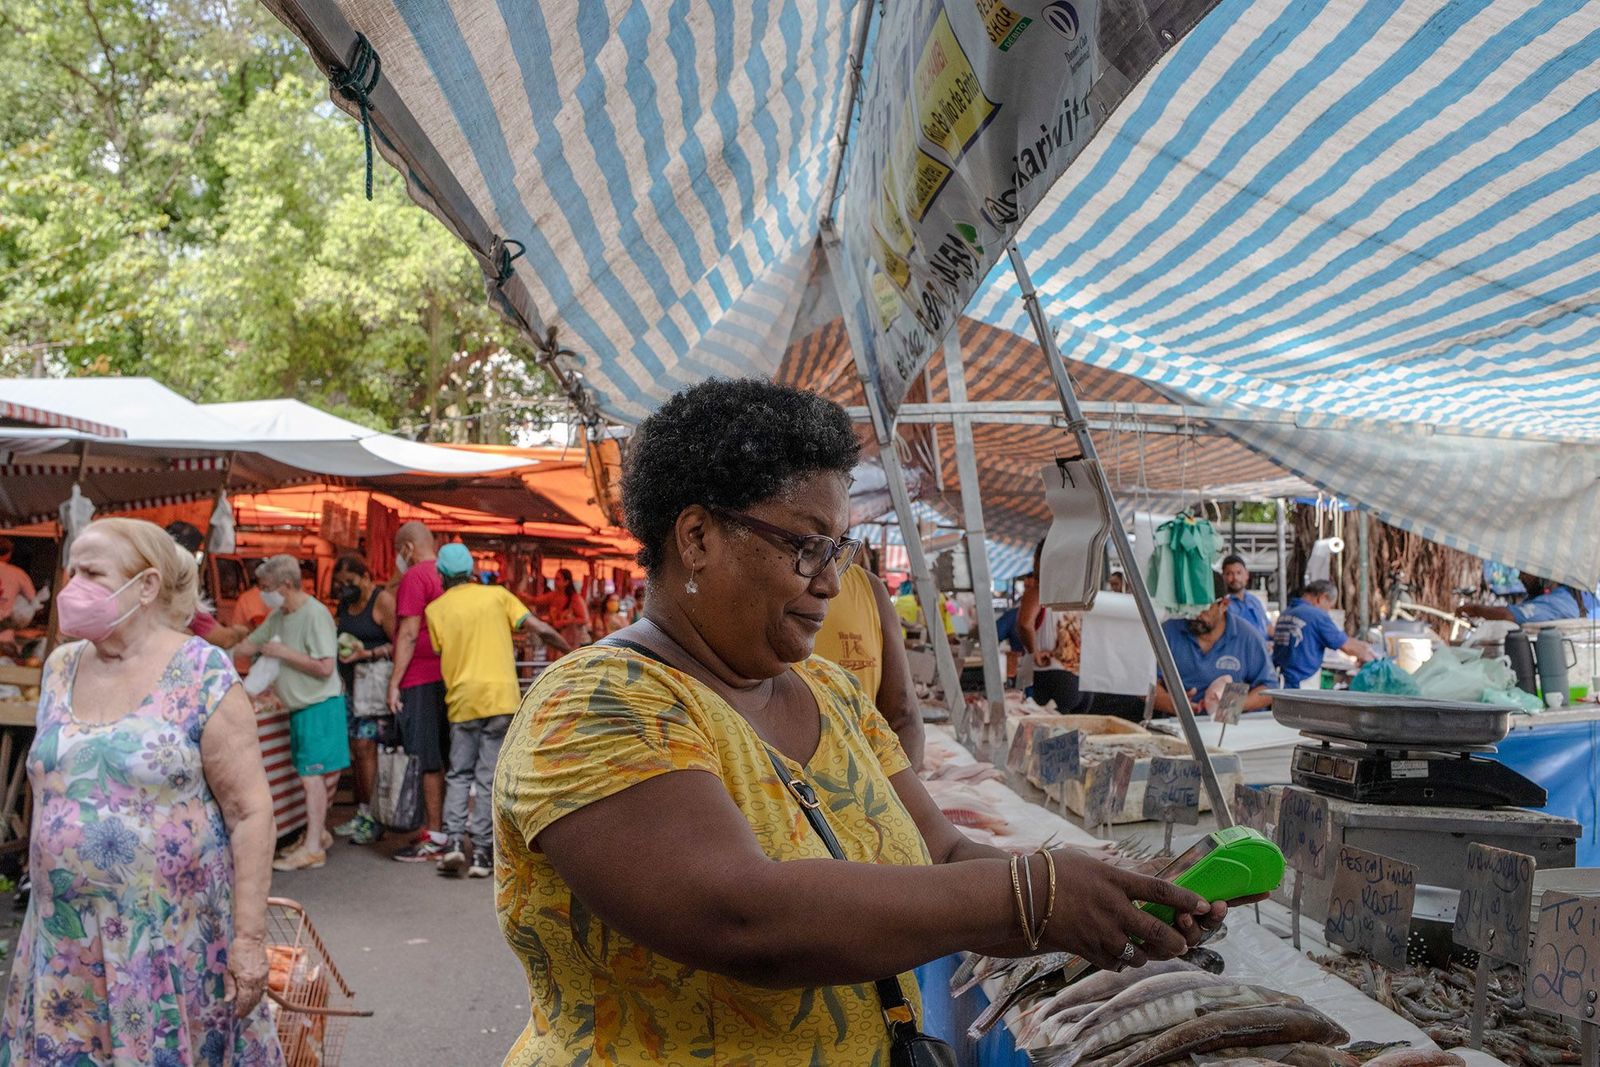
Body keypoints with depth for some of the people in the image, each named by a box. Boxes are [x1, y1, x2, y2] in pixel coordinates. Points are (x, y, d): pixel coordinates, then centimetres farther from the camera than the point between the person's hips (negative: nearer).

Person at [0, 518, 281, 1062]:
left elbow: (250, 811, -13)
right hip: (65, 937, 5)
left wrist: (249, 937, -15)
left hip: (175, 936, -5)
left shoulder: (202, 675, -12)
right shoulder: (60, 668, 6)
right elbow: (45, 790, 18)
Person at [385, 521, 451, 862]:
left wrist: (394, 682, -13)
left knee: (428, 762, -4)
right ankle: (439, 828, 18)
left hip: (420, 680, -8)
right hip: (445, 678, 8)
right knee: (440, 759, 12)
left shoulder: (414, 578, -10)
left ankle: (435, 838, -1)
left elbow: (409, 635, -16)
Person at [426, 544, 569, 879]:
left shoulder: (435, 609, 6)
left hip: (462, 700, 1)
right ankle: (482, 853, 3)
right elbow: (541, 629, 0)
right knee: (489, 777, 3)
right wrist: (574, 653, 13)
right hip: (501, 696, -1)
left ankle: (454, 840, -2)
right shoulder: (497, 595, 4)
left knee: (459, 774, 13)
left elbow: (439, 654, 8)